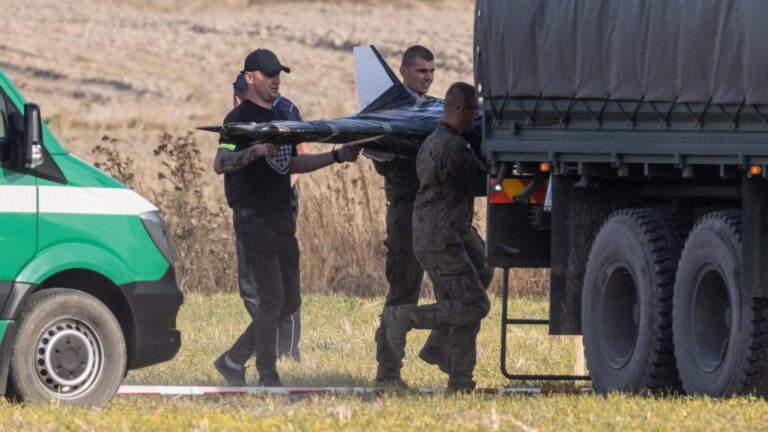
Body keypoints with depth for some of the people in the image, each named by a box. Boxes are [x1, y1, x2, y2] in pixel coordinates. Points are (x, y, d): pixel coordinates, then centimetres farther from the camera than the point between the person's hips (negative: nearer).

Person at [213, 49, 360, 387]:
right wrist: (258, 150, -33)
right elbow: (220, 164, -19)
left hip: (282, 217, 9)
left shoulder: (278, 117, 18)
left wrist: (336, 157, 20)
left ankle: (234, 359, 17)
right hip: (254, 219, -9)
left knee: (289, 301, 8)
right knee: (269, 300, -11)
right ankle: (268, 378, -6)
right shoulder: (240, 118, -8)